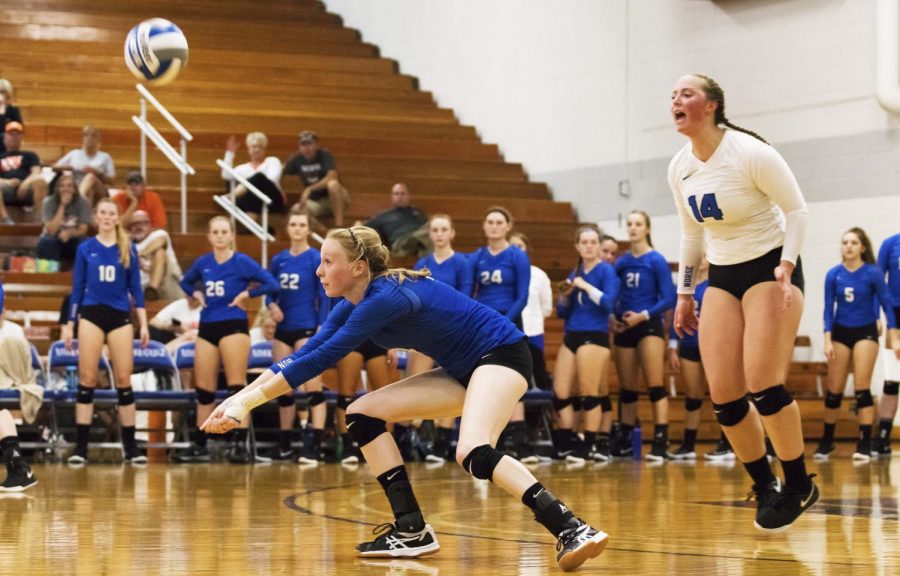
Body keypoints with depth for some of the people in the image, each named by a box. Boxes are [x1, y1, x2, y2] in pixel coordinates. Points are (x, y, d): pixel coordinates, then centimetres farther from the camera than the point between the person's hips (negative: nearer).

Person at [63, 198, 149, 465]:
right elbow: (77, 288, 8)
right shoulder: (85, 248, 5)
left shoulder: (128, 249, 5)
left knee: (123, 381, 0)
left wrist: (143, 323, 1)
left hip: (120, 316, 0)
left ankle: (130, 446, 6)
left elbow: (135, 287, 7)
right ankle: (81, 447, -1)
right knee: (87, 380, -3)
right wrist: (69, 324, 4)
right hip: (91, 315, 0)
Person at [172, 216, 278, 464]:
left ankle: (240, 444, -9)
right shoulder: (203, 262, 9)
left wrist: (245, 295, -10)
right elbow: (186, 282, 27)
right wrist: (197, 294, 8)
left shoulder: (242, 262, -5)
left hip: (233, 327, -5)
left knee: (237, 387, -8)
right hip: (207, 327, 5)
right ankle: (199, 446, 14)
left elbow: (271, 285, -10)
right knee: (203, 390, 7)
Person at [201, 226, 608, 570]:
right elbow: (307, 352, 3)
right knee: (363, 414, 4)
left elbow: (319, 359, -27)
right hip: (463, 370, 10)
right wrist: (241, 396, -3)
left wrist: (250, 400, -24)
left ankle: (572, 531, -35)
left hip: (500, 354, -10)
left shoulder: (385, 297, -26)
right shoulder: (357, 302, 2)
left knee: (473, 453, -35)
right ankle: (412, 531, 2)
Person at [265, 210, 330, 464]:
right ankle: (284, 445, 19)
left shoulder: (316, 259, -3)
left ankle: (313, 447, -17)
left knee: (313, 388, -12)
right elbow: (270, 292, 17)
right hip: (283, 329, 5)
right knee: (284, 389, 10)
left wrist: (322, 330, -13)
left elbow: (324, 298, -5)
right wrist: (272, 306, -6)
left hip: (307, 329, -5)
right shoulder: (278, 260, 9)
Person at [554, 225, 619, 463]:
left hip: (594, 336, -7)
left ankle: (590, 445, 1)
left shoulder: (606, 270, -2)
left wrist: (586, 286, -17)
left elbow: (608, 303, -16)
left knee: (590, 394, -5)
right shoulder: (574, 274, 16)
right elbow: (562, 313, 18)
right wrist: (564, 296, 0)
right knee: (560, 393, 1)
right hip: (571, 336, 7)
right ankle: (568, 443, 9)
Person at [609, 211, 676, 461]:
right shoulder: (621, 262, 10)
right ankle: (624, 441, 19)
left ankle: (660, 442, -16)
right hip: (623, 329, 5)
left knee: (655, 386, -12)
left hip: (649, 326, -5)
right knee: (626, 390, 10)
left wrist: (643, 316, -16)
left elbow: (669, 298, -9)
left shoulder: (656, 260, -4)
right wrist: (610, 317, -3)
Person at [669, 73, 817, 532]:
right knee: (723, 397, -3)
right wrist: (684, 295, 15)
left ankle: (799, 486, -1)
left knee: (762, 385, -17)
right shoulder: (679, 169, 2)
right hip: (722, 276, 6)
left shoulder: (750, 154, -17)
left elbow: (796, 210, -11)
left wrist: (785, 273, -20)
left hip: (771, 268, -6)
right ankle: (764, 486, 14)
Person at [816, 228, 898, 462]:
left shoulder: (873, 273, -9)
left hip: (865, 332, -2)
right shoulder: (833, 274, -4)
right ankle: (827, 441, 16)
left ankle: (865, 444, -5)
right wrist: (828, 341, -6)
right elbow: (828, 309, 1)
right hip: (841, 332, 2)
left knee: (862, 388, -8)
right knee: (834, 389, 3)